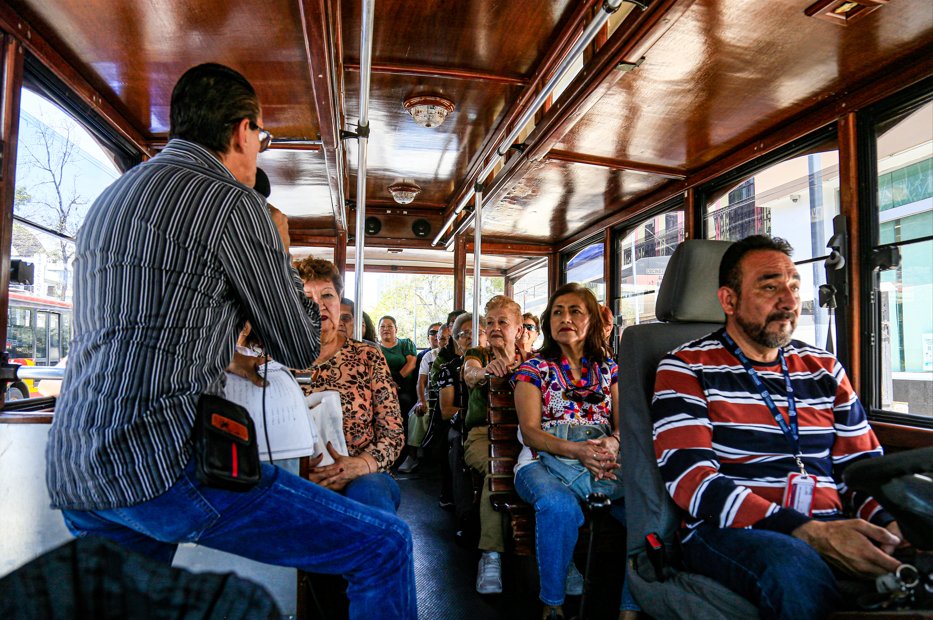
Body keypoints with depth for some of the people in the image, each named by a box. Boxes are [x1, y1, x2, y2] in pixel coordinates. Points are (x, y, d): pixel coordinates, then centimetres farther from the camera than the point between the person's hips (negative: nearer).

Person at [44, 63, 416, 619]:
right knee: (386, 547, -7)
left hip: (71, 470, 10)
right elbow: (301, 348, -3)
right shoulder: (232, 201, -8)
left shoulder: (109, 198, 18)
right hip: (162, 465, -9)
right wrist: (279, 253, 12)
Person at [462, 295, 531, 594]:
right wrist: (486, 370, -43)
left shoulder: (529, 360, 15)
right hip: (481, 434, -1)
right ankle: (491, 556, -32)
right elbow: (470, 375, -18)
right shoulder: (477, 354, 9)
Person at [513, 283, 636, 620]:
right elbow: (529, 431, -1)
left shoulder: (608, 368, 20)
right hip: (545, 460, -2)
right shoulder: (534, 368, 11)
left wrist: (612, 443, -14)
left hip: (603, 462, 3)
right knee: (560, 507, -37)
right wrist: (576, 449, -19)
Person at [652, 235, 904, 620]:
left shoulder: (824, 369, 17)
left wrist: (895, 525, -8)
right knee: (795, 566, -38)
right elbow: (689, 477, -12)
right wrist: (807, 532, -22)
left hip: (830, 531, 5)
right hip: (729, 532, -4)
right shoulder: (687, 368, 0)